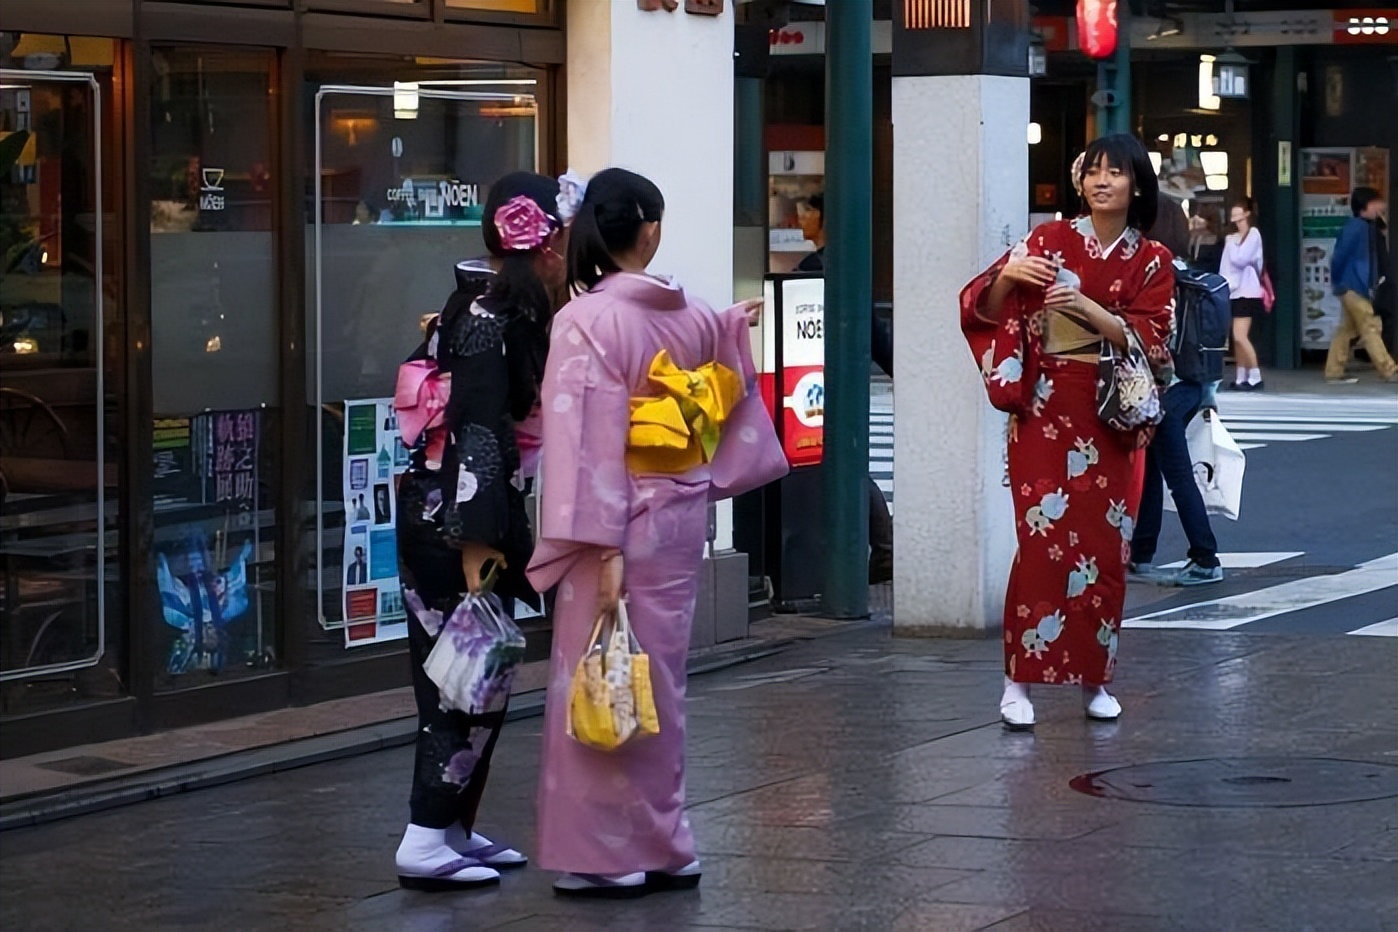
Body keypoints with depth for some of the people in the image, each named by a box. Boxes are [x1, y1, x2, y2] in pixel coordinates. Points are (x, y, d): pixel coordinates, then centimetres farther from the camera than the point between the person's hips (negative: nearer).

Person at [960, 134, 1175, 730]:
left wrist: (1089, 309, -19)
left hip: (1112, 418, 2)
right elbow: (985, 310, -1)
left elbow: (1150, 336, -5)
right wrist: (1007, 276, -22)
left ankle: (1094, 678, 15)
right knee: (1043, 540, -10)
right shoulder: (1050, 241, 2)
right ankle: (1019, 679, -7)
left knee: (1105, 545, 4)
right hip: (1046, 412, -2)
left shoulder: (1151, 261, 7)